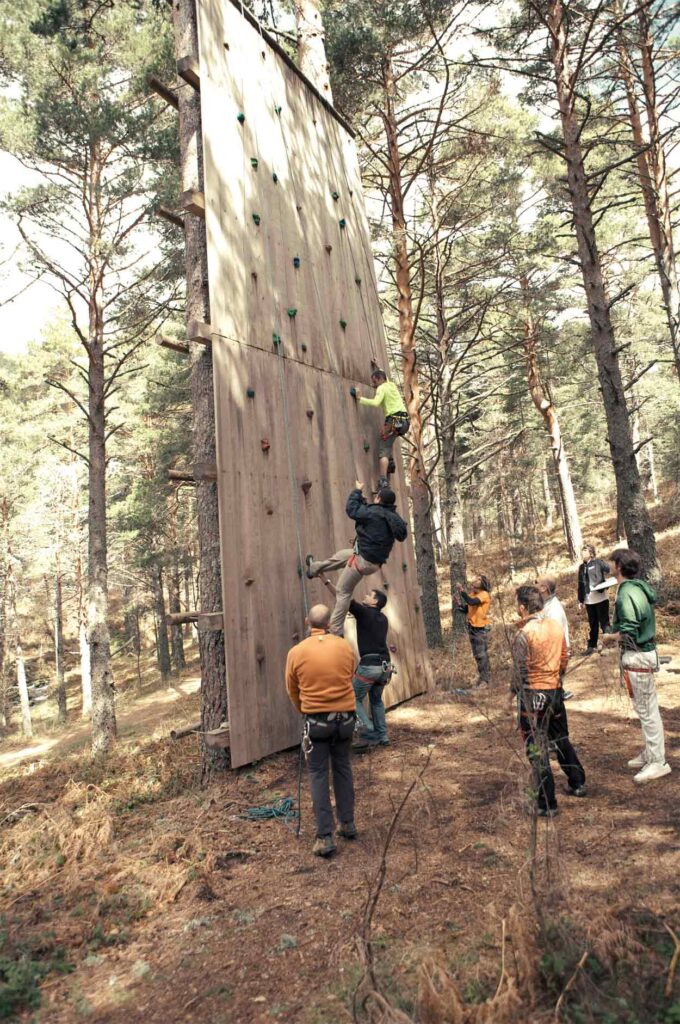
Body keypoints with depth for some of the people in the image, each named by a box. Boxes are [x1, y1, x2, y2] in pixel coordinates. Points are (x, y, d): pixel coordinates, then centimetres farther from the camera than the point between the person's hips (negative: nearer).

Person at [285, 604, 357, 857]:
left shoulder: (296, 652, -8)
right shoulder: (345, 647, -5)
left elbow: (292, 690, 5)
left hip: (316, 719, -2)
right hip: (345, 716, 2)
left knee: (318, 775, 8)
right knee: (343, 769, 19)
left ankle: (325, 837, 7)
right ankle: (348, 824, 29)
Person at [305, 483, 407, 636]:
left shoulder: (374, 512, -20)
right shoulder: (393, 517, 1)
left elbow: (351, 509, -8)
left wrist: (357, 491, 6)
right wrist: (365, 502, 15)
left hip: (363, 560, -8)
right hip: (375, 561, 8)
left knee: (343, 591, 5)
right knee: (341, 555, 31)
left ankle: (335, 630, 11)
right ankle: (314, 568, 51)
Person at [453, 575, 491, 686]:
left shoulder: (484, 594, -15)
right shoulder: (472, 594, 7)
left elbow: (471, 602, -31)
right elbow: (466, 610, 10)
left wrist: (461, 591, -30)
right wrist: (459, 604, -7)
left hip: (481, 628, -7)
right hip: (472, 627, 7)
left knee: (482, 654, -3)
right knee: (476, 655, 15)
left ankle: (485, 678, 7)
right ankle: (482, 675, 27)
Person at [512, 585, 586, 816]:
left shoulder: (524, 634, -19)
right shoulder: (556, 626, 1)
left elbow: (520, 671, -17)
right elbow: (564, 659, 10)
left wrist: (514, 689, -2)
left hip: (533, 695, -7)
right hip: (556, 691, 7)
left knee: (537, 751, 3)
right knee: (561, 740, 26)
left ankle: (547, 805, 10)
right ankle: (577, 784, 41)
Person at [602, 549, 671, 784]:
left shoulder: (627, 593, -23)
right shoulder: (638, 587, 8)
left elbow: (627, 632, -25)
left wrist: (610, 637, -8)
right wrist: (618, 633, 9)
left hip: (637, 657, -10)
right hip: (643, 652, 10)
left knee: (647, 710, 1)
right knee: (646, 708, 19)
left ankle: (658, 762, 11)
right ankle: (650, 752, 32)